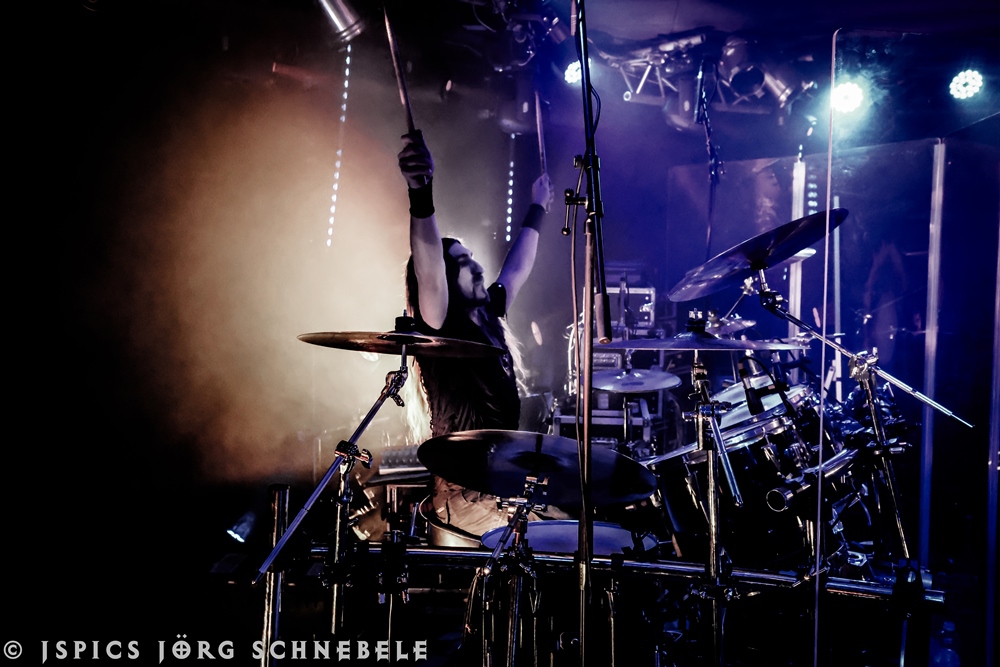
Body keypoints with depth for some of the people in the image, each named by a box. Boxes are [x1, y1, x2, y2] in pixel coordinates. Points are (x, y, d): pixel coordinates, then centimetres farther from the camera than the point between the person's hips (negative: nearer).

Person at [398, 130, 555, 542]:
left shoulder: (488, 317, 10)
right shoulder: (439, 331, -14)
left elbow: (516, 269, 26)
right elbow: (428, 272, -33)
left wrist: (537, 211, 36)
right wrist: (421, 196, -49)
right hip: (463, 495, -9)